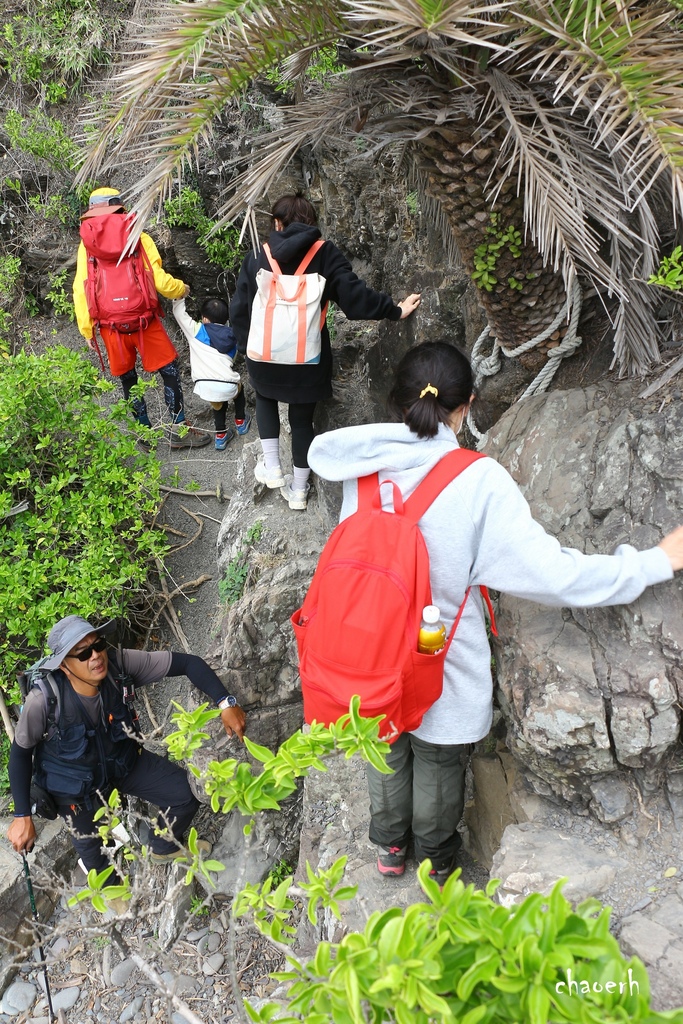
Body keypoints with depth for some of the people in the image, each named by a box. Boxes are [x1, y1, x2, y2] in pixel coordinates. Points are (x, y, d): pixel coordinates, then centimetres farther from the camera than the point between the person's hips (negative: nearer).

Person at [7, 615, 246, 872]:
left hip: (124, 759, 3)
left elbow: (187, 662, -25)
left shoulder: (119, 664, -30)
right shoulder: (44, 699, -35)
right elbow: (20, 752, -18)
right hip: (76, 783, -3)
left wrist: (226, 703, -35)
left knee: (188, 793, -1)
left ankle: (164, 849, 33)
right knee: (94, 856, 15)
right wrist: (22, 817, -16)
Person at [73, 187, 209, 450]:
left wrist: (87, 330, 3)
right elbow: (159, 280, -9)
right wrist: (181, 289, 11)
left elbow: (81, 290, -4)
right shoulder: (139, 238, -4)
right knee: (169, 370, 10)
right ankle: (179, 430, 10)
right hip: (144, 321, -2)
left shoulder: (87, 245, 1)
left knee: (128, 379, 15)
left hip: (110, 326, 2)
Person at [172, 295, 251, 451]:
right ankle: (241, 422, 46)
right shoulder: (232, 337, 19)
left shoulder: (196, 330, 12)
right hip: (228, 385, 1)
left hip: (204, 386, -1)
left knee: (218, 403, 33)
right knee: (237, 386, 38)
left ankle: (221, 435, 26)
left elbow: (179, 313, 19)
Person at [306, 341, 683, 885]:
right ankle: (437, 858, 49)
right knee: (439, 762, 24)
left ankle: (390, 847, 52)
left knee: (386, 754, 28)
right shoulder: (480, 481, -28)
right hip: (444, 666, -3)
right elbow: (548, 571, -27)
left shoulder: (366, 466, -17)